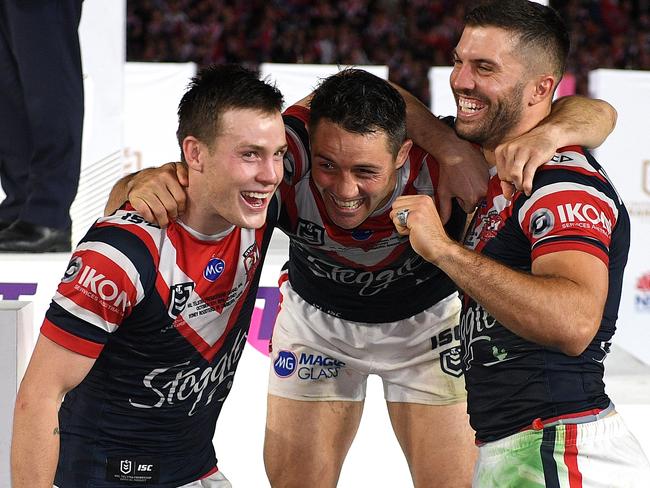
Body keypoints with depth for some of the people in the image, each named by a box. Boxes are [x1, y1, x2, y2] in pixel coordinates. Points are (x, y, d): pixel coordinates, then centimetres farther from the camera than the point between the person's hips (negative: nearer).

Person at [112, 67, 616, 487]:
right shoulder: (285, 156, -38)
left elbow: (596, 112, -36)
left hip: (428, 318, -1)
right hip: (316, 317, 1)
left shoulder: (439, 164, -40)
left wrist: (548, 132, -57)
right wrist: (145, 183, -56)